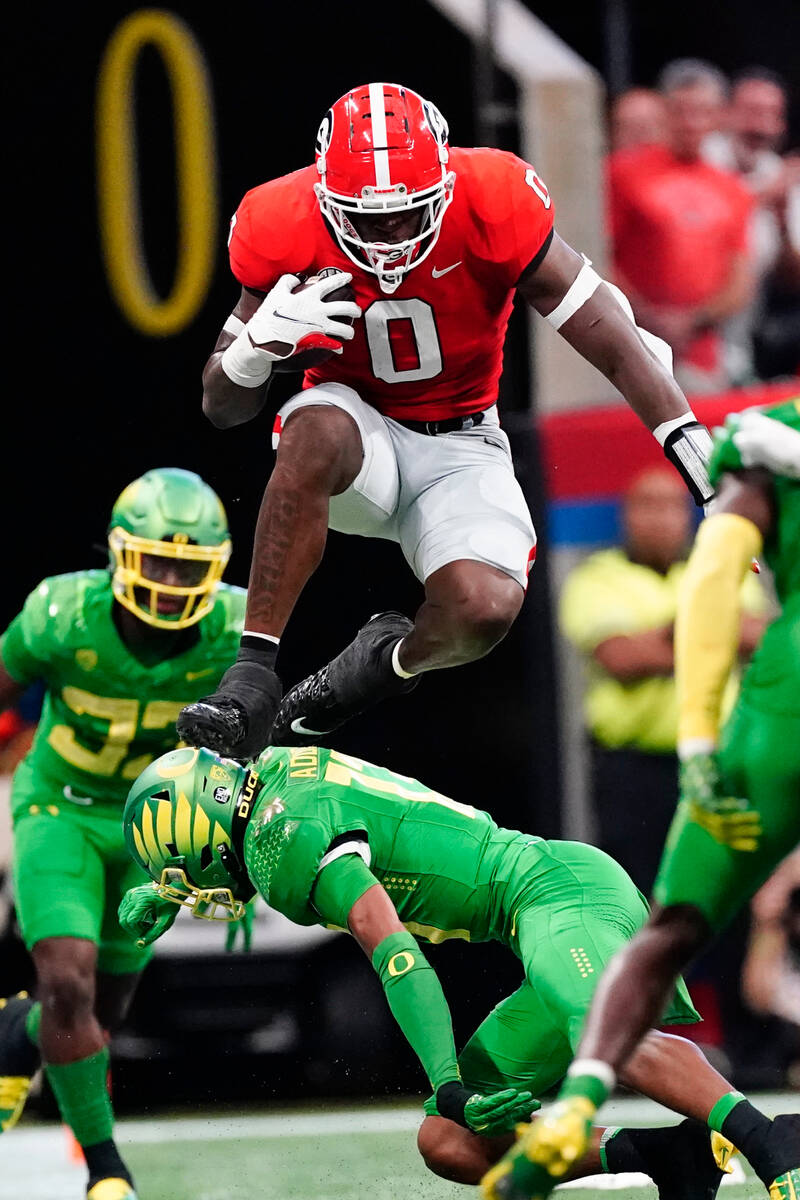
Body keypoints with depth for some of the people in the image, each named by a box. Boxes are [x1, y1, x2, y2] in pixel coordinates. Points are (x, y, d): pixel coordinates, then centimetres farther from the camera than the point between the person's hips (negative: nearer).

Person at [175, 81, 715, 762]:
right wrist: (260, 343, -31)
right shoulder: (287, 229, -17)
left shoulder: (491, 207, -21)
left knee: (485, 609, -28)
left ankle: (397, 658, 11)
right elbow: (222, 409, -9)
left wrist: (703, 459, -22)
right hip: (358, 434, 0)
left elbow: (619, 347, -16)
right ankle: (252, 679, -34)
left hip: (460, 445, 0)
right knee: (317, 429, -38)